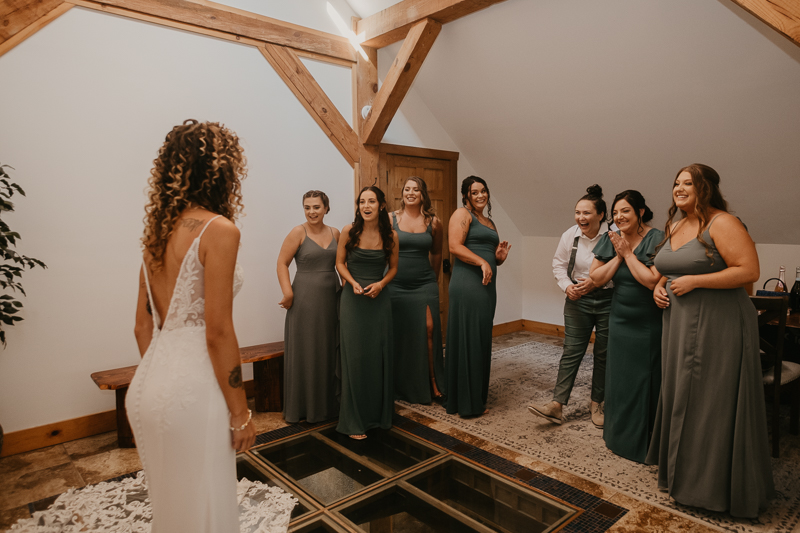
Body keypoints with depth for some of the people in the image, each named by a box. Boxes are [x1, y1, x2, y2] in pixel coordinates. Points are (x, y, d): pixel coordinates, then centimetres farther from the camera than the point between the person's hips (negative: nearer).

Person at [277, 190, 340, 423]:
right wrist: (288, 292, -16)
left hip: (332, 298, 5)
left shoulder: (335, 233, 8)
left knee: (330, 350, 12)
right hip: (305, 298, -4)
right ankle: (302, 406, 18)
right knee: (304, 352, 3)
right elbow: (282, 263, -8)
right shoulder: (298, 232, -5)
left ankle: (329, 402, 28)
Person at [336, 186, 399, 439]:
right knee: (354, 356, 1)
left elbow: (393, 268, 8)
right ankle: (354, 421, 14)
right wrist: (354, 283, -13)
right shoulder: (348, 231, -4)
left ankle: (380, 413, 26)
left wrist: (380, 284, -10)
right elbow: (340, 263, 3)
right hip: (353, 298, -1)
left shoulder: (390, 235, -1)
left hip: (379, 299, 2)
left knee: (379, 356, 7)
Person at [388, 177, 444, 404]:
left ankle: (432, 383, 10)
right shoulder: (390, 219, 0)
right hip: (396, 285, 0)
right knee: (399, 334, 5)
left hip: (424, 285, 0)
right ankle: (400, 388, 22)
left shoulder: (434, 222, 4)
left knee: (428, 330, -7)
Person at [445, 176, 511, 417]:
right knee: (467, 340, -4)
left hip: (486, 285, 9)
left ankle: (476, 397, 23)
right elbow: (455, 246, -15)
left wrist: (499, 257, 8)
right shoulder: (462, 214, -2)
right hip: (467, 284, -9)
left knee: (481, 340, 12)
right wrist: (482, 262, -22)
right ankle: (467, 403, 6)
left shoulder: (489, 222, 22)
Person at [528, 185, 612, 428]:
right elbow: (559, 264, 9)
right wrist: (567, 286, -6)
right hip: (578, 299, 2)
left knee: (603, 354, 10)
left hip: (608, 300, -2)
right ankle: (557, 405, 1)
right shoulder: (570, 235, -2)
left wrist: (596, 282, -22)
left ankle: (596, 404, 27)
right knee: (571, 351, 1)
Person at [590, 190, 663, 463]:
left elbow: (653, 281, -24)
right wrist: (618, 256, -11)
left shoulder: (657, 239, -15)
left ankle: (646, 441, 21)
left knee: (646, 379, 4)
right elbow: (596, 278, -1)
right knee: (619, 377, 13)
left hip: (649, 324, -5)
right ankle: (619, 435, 31)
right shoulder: (610, 240, 2)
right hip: (620, 320, 5)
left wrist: (628, 253, -17)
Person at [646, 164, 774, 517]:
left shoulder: (722, 223, -12)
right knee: (680, 396, 16)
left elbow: (749, 270, -19)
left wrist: (695, 281, -21)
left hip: (717, 325, -8)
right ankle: (681, 468, 33)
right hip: (679, 324, 8)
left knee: (712, 402, 1)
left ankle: (711, 486, 17)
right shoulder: (674, 226, 12)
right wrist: (659, 286, 4)